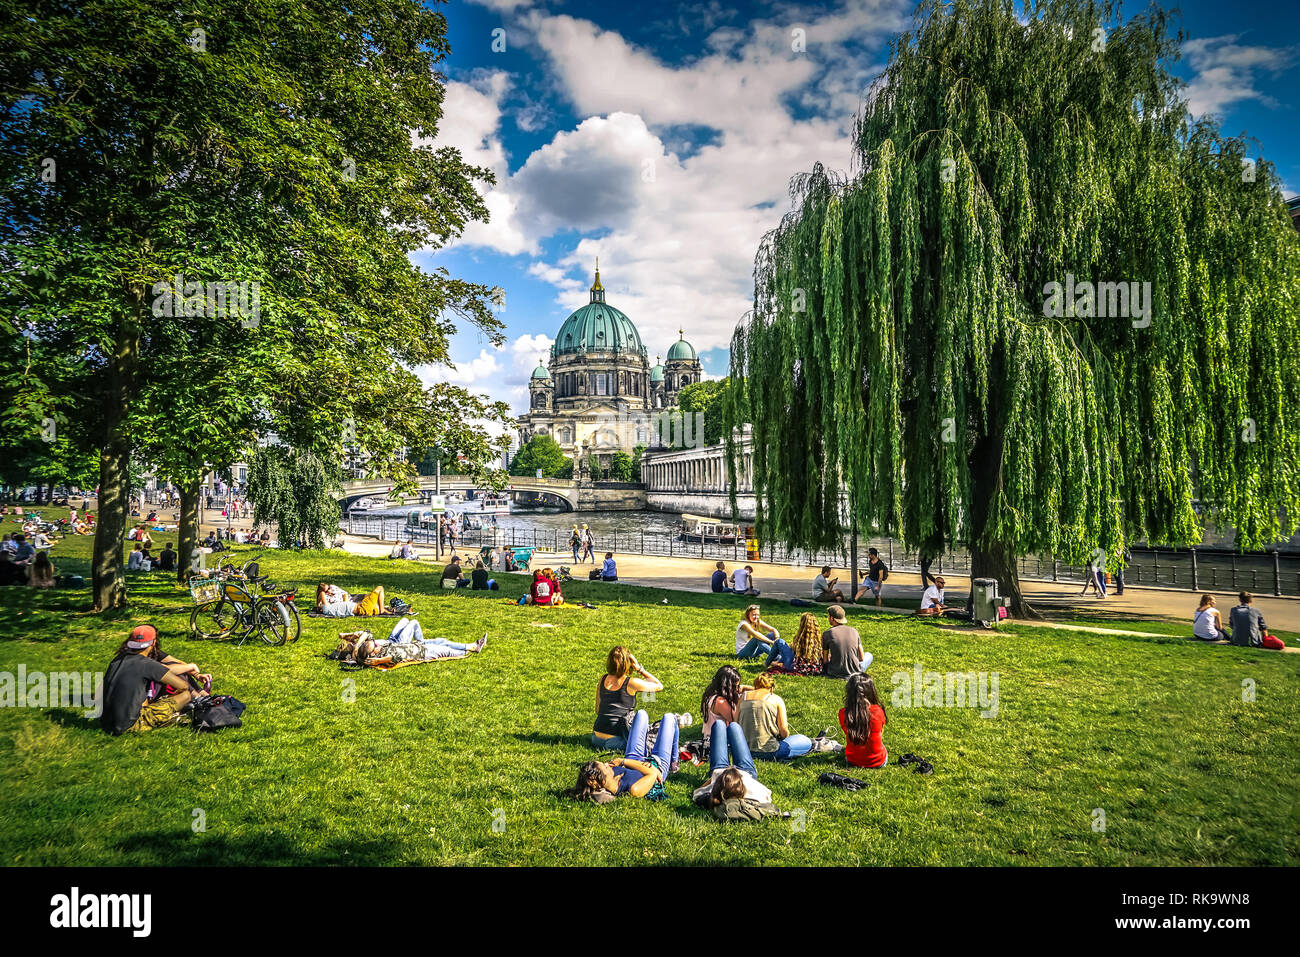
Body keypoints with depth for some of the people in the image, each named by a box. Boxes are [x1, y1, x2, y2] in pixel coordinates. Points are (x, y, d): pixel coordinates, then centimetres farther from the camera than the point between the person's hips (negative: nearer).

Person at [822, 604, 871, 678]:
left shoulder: (827, 633, -6)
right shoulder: (854, 631, 2)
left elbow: (825, 660, 0)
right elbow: (862, 658, 5)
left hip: (835, 672, 0)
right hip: (855, 671, 0)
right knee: (868, 655, 30)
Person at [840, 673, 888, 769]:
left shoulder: (843, 713, -20)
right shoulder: (878, 711, -24)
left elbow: (847, 734, -1)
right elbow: (881, 731, -3)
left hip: (852, 761, 1)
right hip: (878, 762, -1)